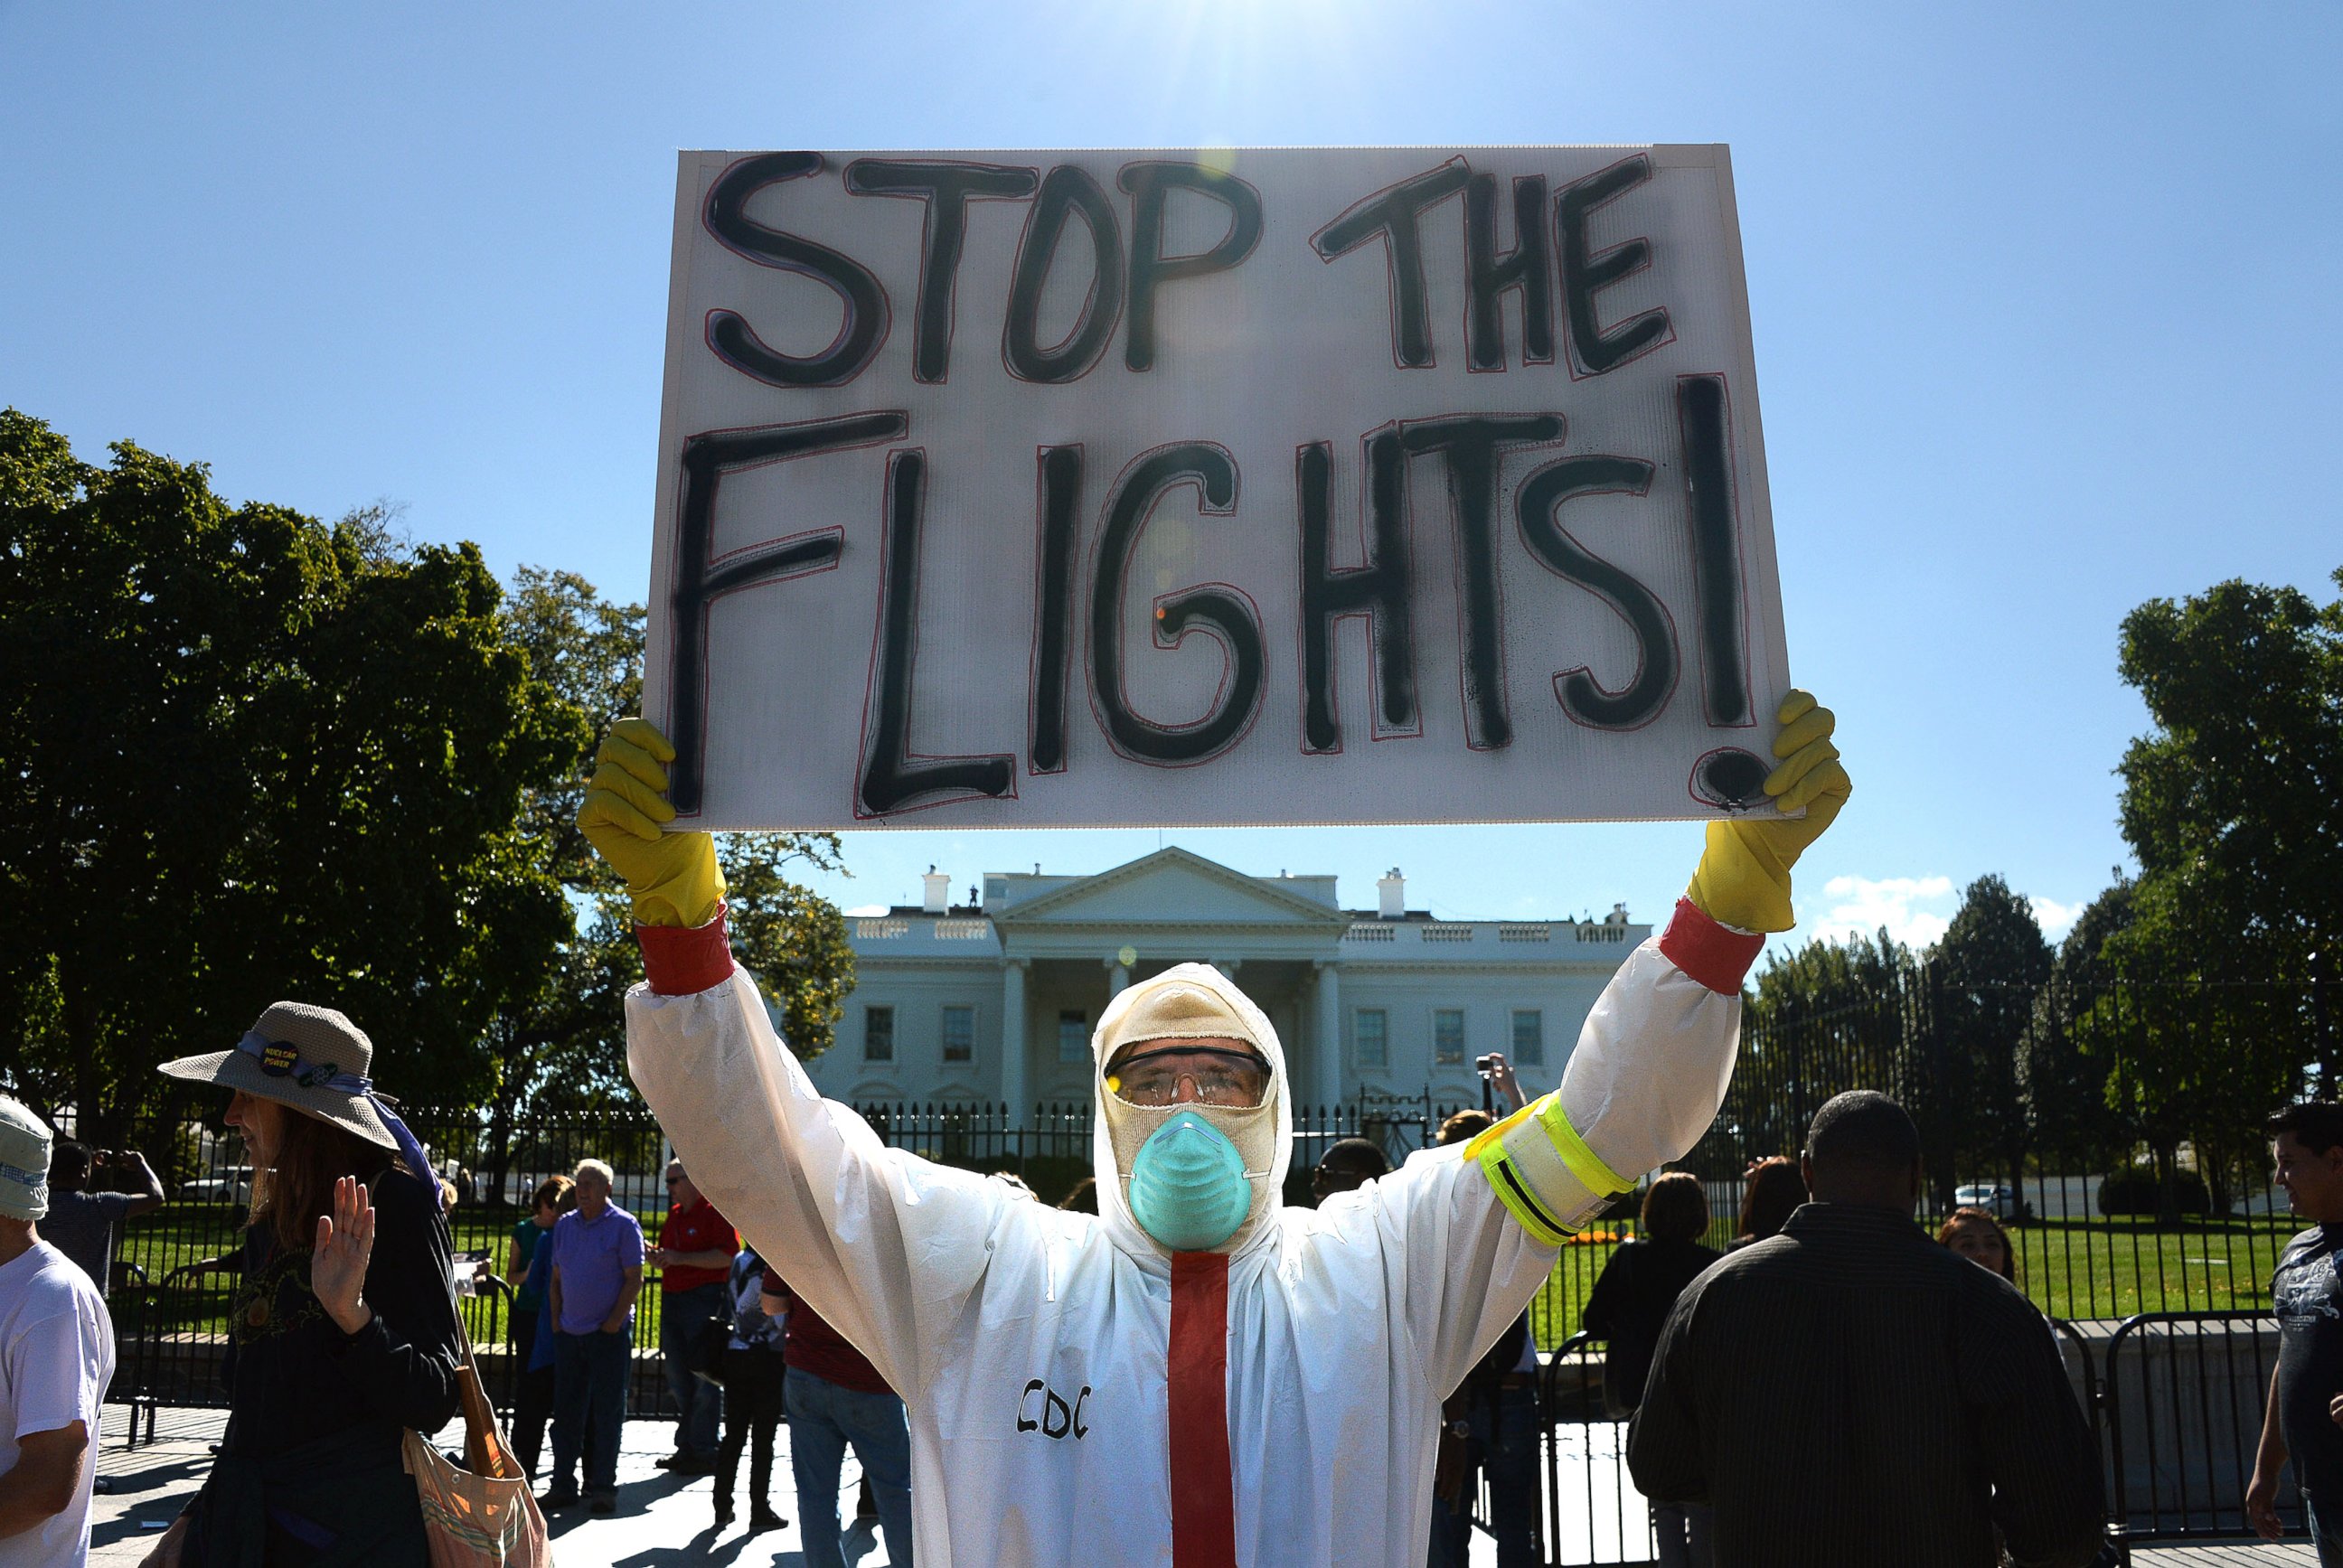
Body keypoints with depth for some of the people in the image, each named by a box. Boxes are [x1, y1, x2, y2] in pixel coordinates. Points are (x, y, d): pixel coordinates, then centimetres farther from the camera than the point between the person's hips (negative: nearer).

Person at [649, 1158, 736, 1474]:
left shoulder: (715, 1212, -8)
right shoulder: (674, 1214, 17)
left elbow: (728, 1256, -18)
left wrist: (680, 1258, -19)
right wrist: (658, 1257, 4)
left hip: (705, 1302, -8)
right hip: (672, 1301, 9)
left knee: (704, 1380, -4)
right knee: (679, 1379, 12)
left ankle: (704, 1453, 2)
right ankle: (686, 1448, 21)